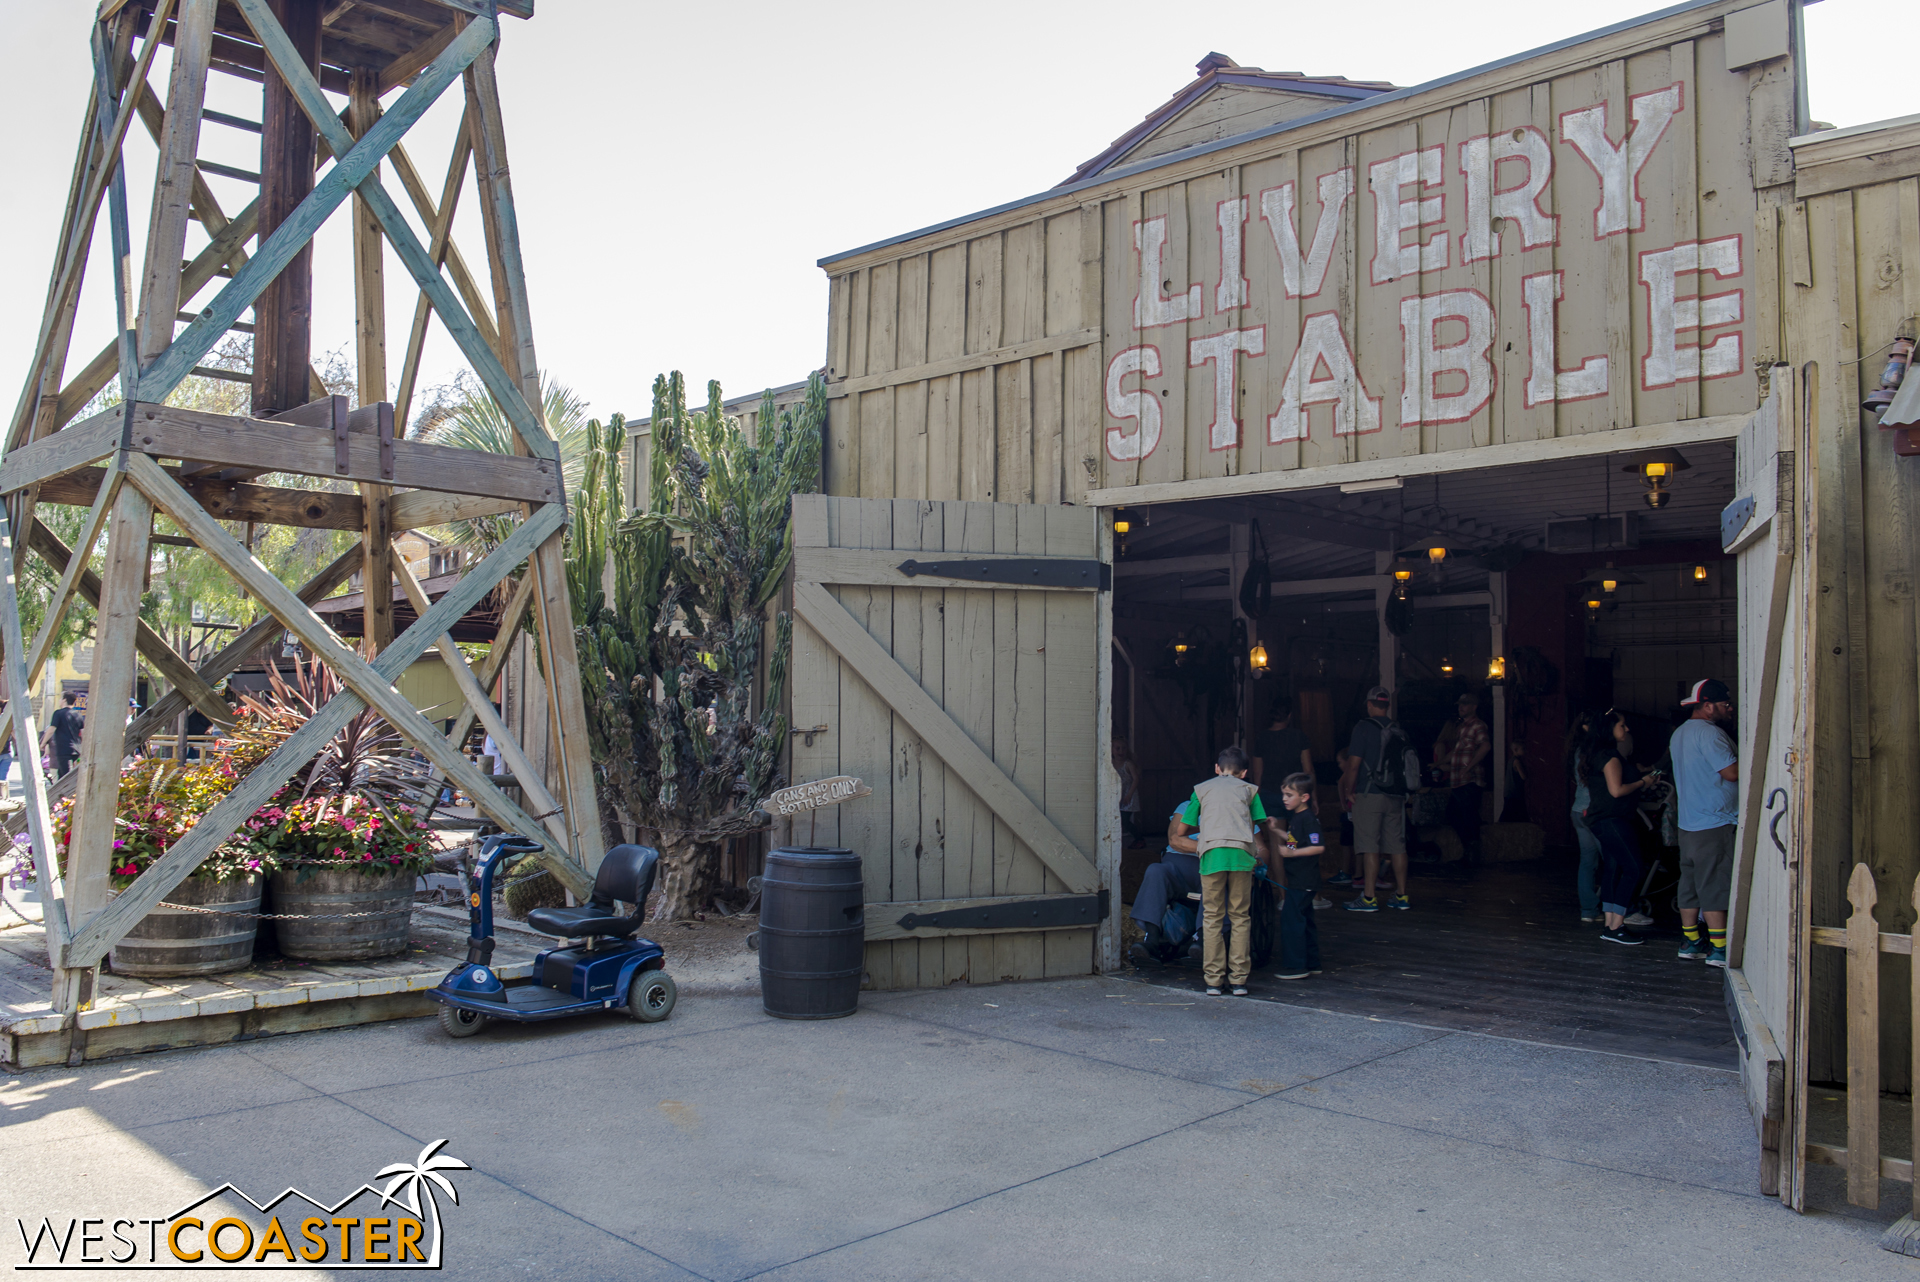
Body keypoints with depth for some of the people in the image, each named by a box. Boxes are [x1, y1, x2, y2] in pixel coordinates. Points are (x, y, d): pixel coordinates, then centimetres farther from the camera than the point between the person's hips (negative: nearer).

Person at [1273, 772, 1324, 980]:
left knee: (1291, 919, -9)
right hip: (1297, 880, 10)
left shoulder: (1308, 819, -17)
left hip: (1304, 882, -10)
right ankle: (1311, 963, 23)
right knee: (1304, 921, 15)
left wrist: (1292, 853, -27)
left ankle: (1295, 966, -4)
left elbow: (1319, 847, -24)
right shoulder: (1295, 817, 13)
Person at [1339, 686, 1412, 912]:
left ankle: (1369, 898, -4)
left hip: (1369, 794, -5)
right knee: (1397, 845, 10)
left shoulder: (1364, 728, -8)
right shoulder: (1399, 730, 9)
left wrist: (1348, 792, -1)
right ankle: (1401, 895, 15)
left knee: (1370, 847, -4)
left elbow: (1353, 765, -11)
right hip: (1396, 796, 5)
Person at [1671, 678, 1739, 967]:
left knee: (1690, 883, 11)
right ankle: (1719, 949, -5)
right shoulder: (1710, 733, -15)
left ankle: (1690, 942, 16)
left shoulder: (1680, 733, 16)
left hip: (1688, 821, 9)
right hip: (1714, 823, -9)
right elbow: (1732, 772, -20)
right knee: (1715, 886, -7)